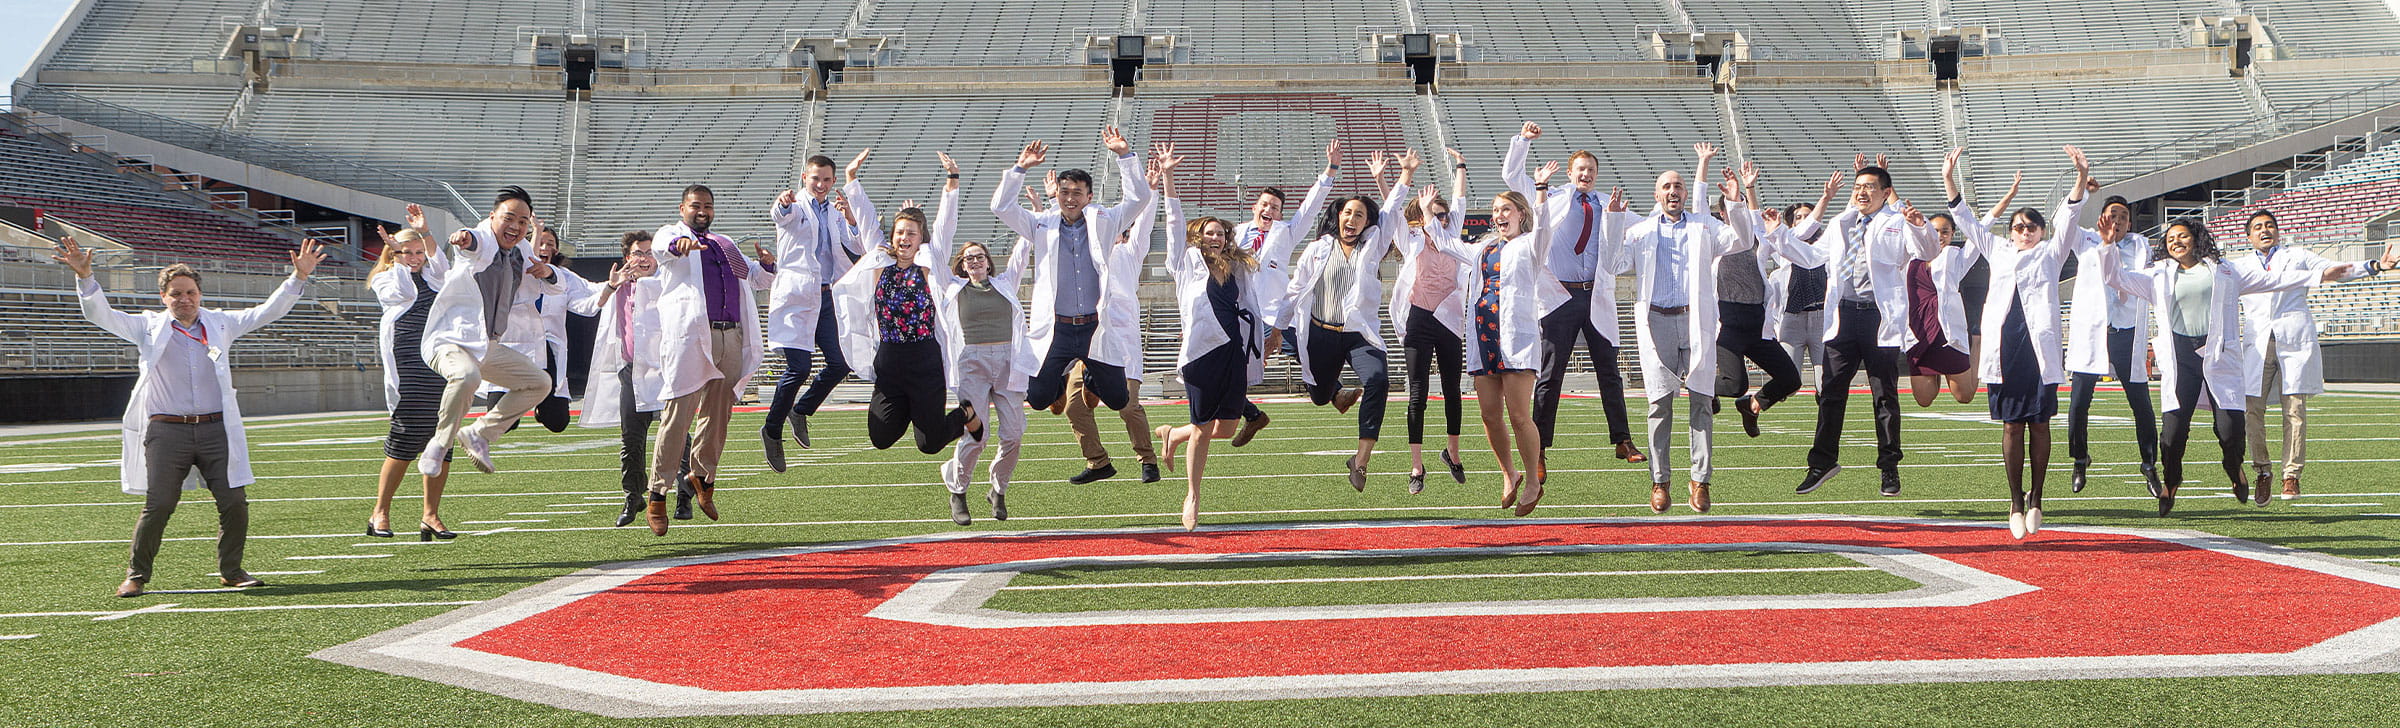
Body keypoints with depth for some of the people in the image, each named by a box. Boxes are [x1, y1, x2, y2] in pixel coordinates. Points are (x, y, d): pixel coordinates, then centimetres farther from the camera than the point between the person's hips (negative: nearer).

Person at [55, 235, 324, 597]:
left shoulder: (220, 324, 14)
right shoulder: (148, 327, 10)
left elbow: (267, 311, 14)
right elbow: (100, 315, 3)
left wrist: (299, 277, 3)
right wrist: (84, 277, -12)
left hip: (215, 429, 2)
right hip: (167, 431, -2)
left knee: (235, 502, -3)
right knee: (158, 506, -6)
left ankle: (231, 570, 16)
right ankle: (136, 576, 9)